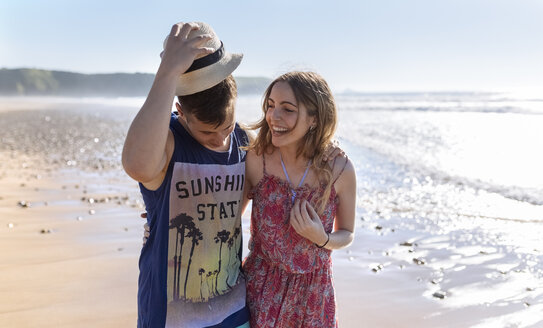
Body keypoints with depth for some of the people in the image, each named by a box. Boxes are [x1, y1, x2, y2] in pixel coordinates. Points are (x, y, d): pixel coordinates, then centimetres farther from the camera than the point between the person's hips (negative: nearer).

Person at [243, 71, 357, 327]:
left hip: (314, 291, 1)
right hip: (261, 287, -1)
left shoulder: (340, 170, -15)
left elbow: (347, 234, -1)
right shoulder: (256, 160, -17)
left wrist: (322, 239, -20)